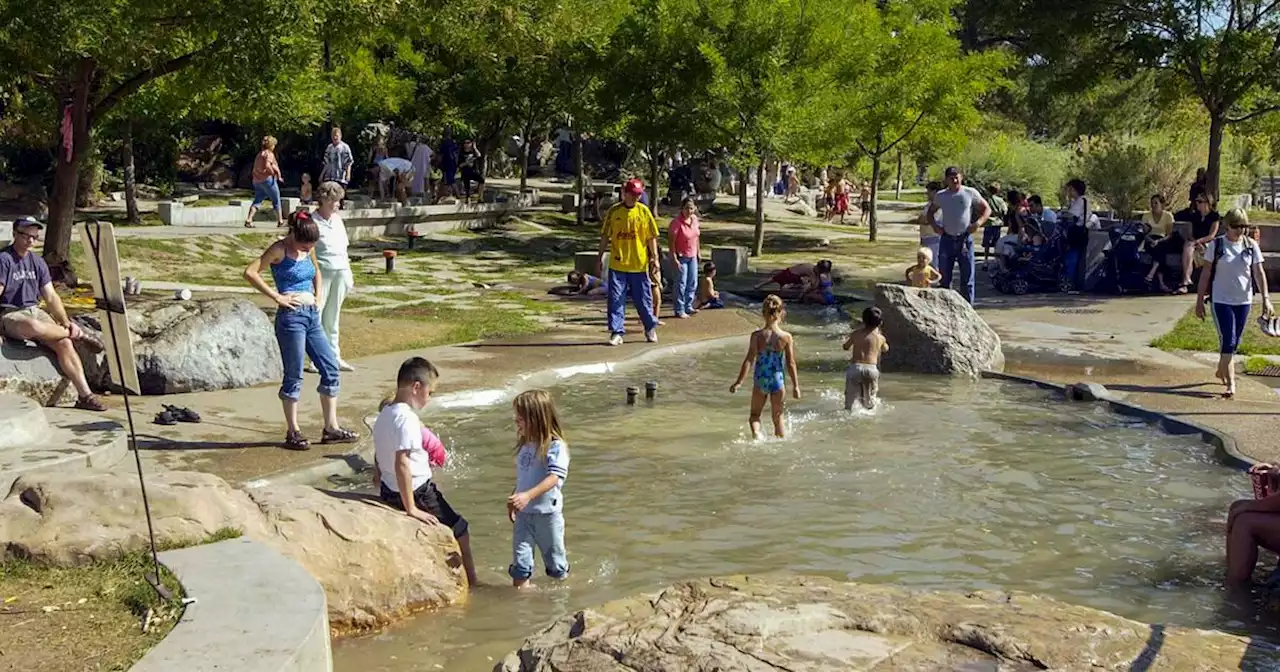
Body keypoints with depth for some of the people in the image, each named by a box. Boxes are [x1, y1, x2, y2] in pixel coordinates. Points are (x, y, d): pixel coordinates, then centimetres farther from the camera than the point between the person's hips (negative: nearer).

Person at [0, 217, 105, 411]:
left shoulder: (38, 262, 13)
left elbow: (51, 297, 13)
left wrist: (66, 322, -2)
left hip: (35, 311, 6)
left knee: (64, 343, -17)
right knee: (33, 326, -39)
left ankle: (84, 395, -19)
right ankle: (78, 334, -13)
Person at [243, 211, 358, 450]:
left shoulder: (309, 249, 11)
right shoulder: (279, 250, -9)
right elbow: (250, 272, -18)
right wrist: (276, 297, -16)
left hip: (312, 316, 8)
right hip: (291, 316, -8)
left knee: (331, 368, 6)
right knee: (293, 376, -1)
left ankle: (331, 428, 14)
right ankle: (293, 432, 9)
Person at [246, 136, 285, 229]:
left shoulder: (259, 154, 19)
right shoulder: (269, 154, -8)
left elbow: (255, 169, 21)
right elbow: (267, 166, -26)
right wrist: (274, 174, -14)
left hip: (257, 181, 8)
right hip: (267, 179, -8)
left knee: (257, 201, 4)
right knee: (276, 201, 7)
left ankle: (248, 220, -13)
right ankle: (280, 221, 14)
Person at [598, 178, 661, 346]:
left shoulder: (644, 211, 1)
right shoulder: (614, 211, 0)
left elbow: (652, 237, 4)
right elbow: (605, 236, 5)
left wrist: (654, 258, -4)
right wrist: (600, 258, 3)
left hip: (639, 264, 0)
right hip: (617, 264, 0)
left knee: (644, 299, 9)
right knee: (616, 299, -1)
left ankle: (651, 328, 27)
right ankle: (616, 332, 6)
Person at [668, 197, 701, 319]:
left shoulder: (694, 219, -1)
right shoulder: (677, 222, -21)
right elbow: (671, 241, -19)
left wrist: (698, 252, 14)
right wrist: (675, 259, -21)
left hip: (692, 256, 7)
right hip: (681, 257, -7)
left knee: (693, 283, 13)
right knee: (681, 284, -4)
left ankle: (688, 307, 25)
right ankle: (679, 310, 4)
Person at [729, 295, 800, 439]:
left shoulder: (757, 335, -12)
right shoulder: (786, 337, -10)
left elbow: (749, 360, -12)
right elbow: (791, 364, -5)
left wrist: (739, 382, -6)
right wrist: (795, 385, 5)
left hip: (760, 380, 0)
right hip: (778, 380, 1)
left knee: (754, 414, 16)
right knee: (778, 417, 17)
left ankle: (756, 433, -10)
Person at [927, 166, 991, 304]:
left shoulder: (970, 193, -1)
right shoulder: (940, 196, 4)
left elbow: (987, 209, 6)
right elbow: (930, 213, 18)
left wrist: (979, 222, -11)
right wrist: (934, 225, -1)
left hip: (965, 239, -2)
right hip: (947, 239, 2)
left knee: (967, 278, 0)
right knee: (944, 278, 6)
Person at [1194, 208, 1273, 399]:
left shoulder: (1251, 246, 1)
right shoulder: (1216, 245, -5)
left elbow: (1259, 273, 0)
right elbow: (1206, 273, -2)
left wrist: (1266, 298, -9)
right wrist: (1199, 300, -4)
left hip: (1243, 300, 3)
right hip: (1221, 300, -3)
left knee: (1234, 342, 14)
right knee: (1228, 341, -10)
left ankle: (1221, 371, 37)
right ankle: (1230, 384, -9)